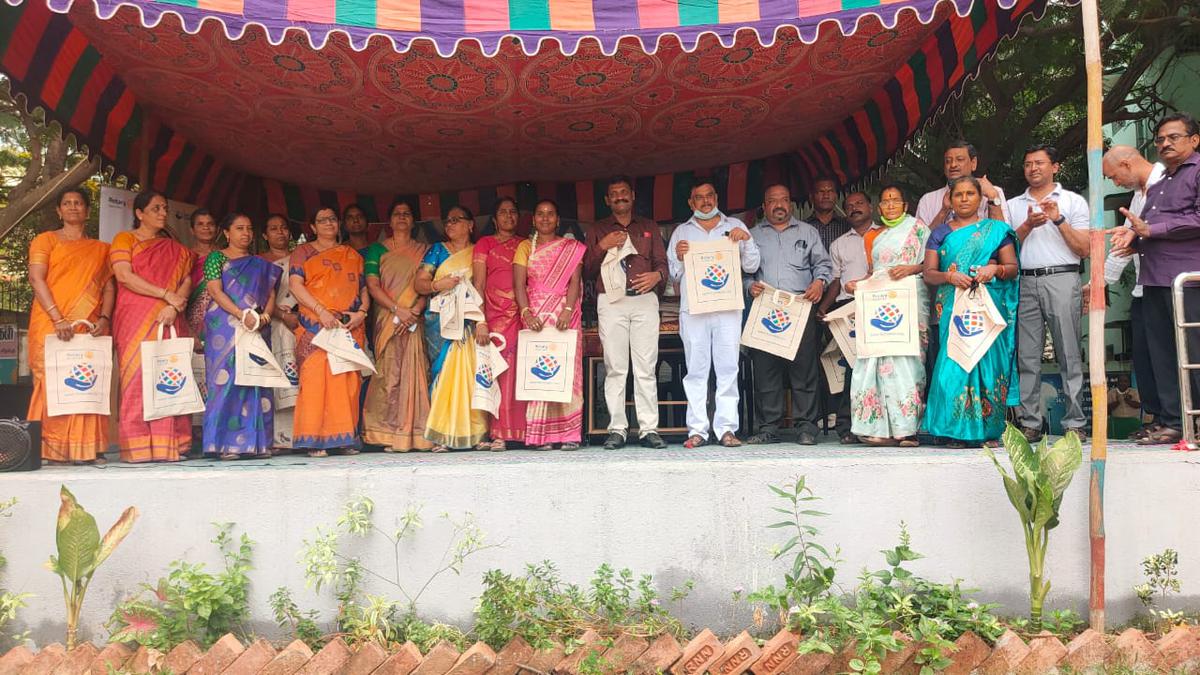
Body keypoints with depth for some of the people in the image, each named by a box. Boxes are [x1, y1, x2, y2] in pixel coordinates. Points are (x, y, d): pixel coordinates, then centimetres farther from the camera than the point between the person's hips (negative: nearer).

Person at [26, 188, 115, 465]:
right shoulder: (46, 240, 9)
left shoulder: (100, 249, 18)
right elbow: (36, 279, -3)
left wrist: (104, 318, -7)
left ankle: (87, 448, 1)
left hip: (90, 329, 3)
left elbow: (108, 287, 12)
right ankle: (51, 449, -3)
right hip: (51, 325, -2)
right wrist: (58, 319, -16)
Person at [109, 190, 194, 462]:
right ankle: (133, 445, -9)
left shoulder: (175, 248, 19)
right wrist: (167, 294, -11)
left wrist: (175, 306, -11)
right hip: (135, 318, -3)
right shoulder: (124, 239, 8)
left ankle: (166, 444, -4)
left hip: (169, 321, 3)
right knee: (136, 376, -9)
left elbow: (187, 281, 8)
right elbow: (124, 276, -7)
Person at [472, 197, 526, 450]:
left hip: (522, 316, 2)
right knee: (499, 373, -7)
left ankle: (521, 431, 1)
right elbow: (478, 284, 1)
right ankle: (500, 434, -3)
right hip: (495, 316, -2)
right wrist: (480, 321, -10)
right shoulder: (485, 244, 10)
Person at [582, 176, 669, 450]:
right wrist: (603, 247, -5)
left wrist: (657, 275, -9)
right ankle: (617, 429, -2)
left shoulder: (649, 227, 20)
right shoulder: (597, 230, 17)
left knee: (646, 368, -5)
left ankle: (649, 428, -4)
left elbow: (662, 262, 14)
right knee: (615, 368, -5)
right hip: (611, 301, 0)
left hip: (645, 299, 1)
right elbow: (587, 270, 11)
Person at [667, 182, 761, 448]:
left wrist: (746, 240, -4)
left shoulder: (735, 227, 17)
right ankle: (697, 429, -1)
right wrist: (678, 257, -6)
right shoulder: (681, 232, 18)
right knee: (696, 370, -3)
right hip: (693, 308, 0)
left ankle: (727, 428, -3)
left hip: (728, 306, 0)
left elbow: (751, 266, 11)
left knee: (728, 368, -5)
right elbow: (673, 274, 14)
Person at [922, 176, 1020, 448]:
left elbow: (1013, 267, 8)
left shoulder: (996, 230, 12)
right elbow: (929, 273, 7)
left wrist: (995, 269, -13)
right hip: (952, 309, 0)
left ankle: (988, 431, 1)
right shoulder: (940, 234, 14)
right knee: (953, 363, -8)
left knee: (988, 362, -5)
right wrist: (950, 276, -13)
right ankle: (956, 431, -3)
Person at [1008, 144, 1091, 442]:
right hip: (1025, 283, 3)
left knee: (1069, 355, -4)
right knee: (1027, 356, 1)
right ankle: (1030, 422, 5)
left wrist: (1058, 219, -6)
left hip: (1061, 280, -2)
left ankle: (1075, 423, -1)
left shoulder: (1074, 202, 11)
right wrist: (1028, 225, -7)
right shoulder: (1013, 205, 18)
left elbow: (1084, 250, 3)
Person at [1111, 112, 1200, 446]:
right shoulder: (1157, 185, 25)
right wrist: (1133, 236, 6)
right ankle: (1173, 423, 13)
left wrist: (1149, 230, -12)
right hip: (1154, 280, 8)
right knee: (1162, 356, 8)